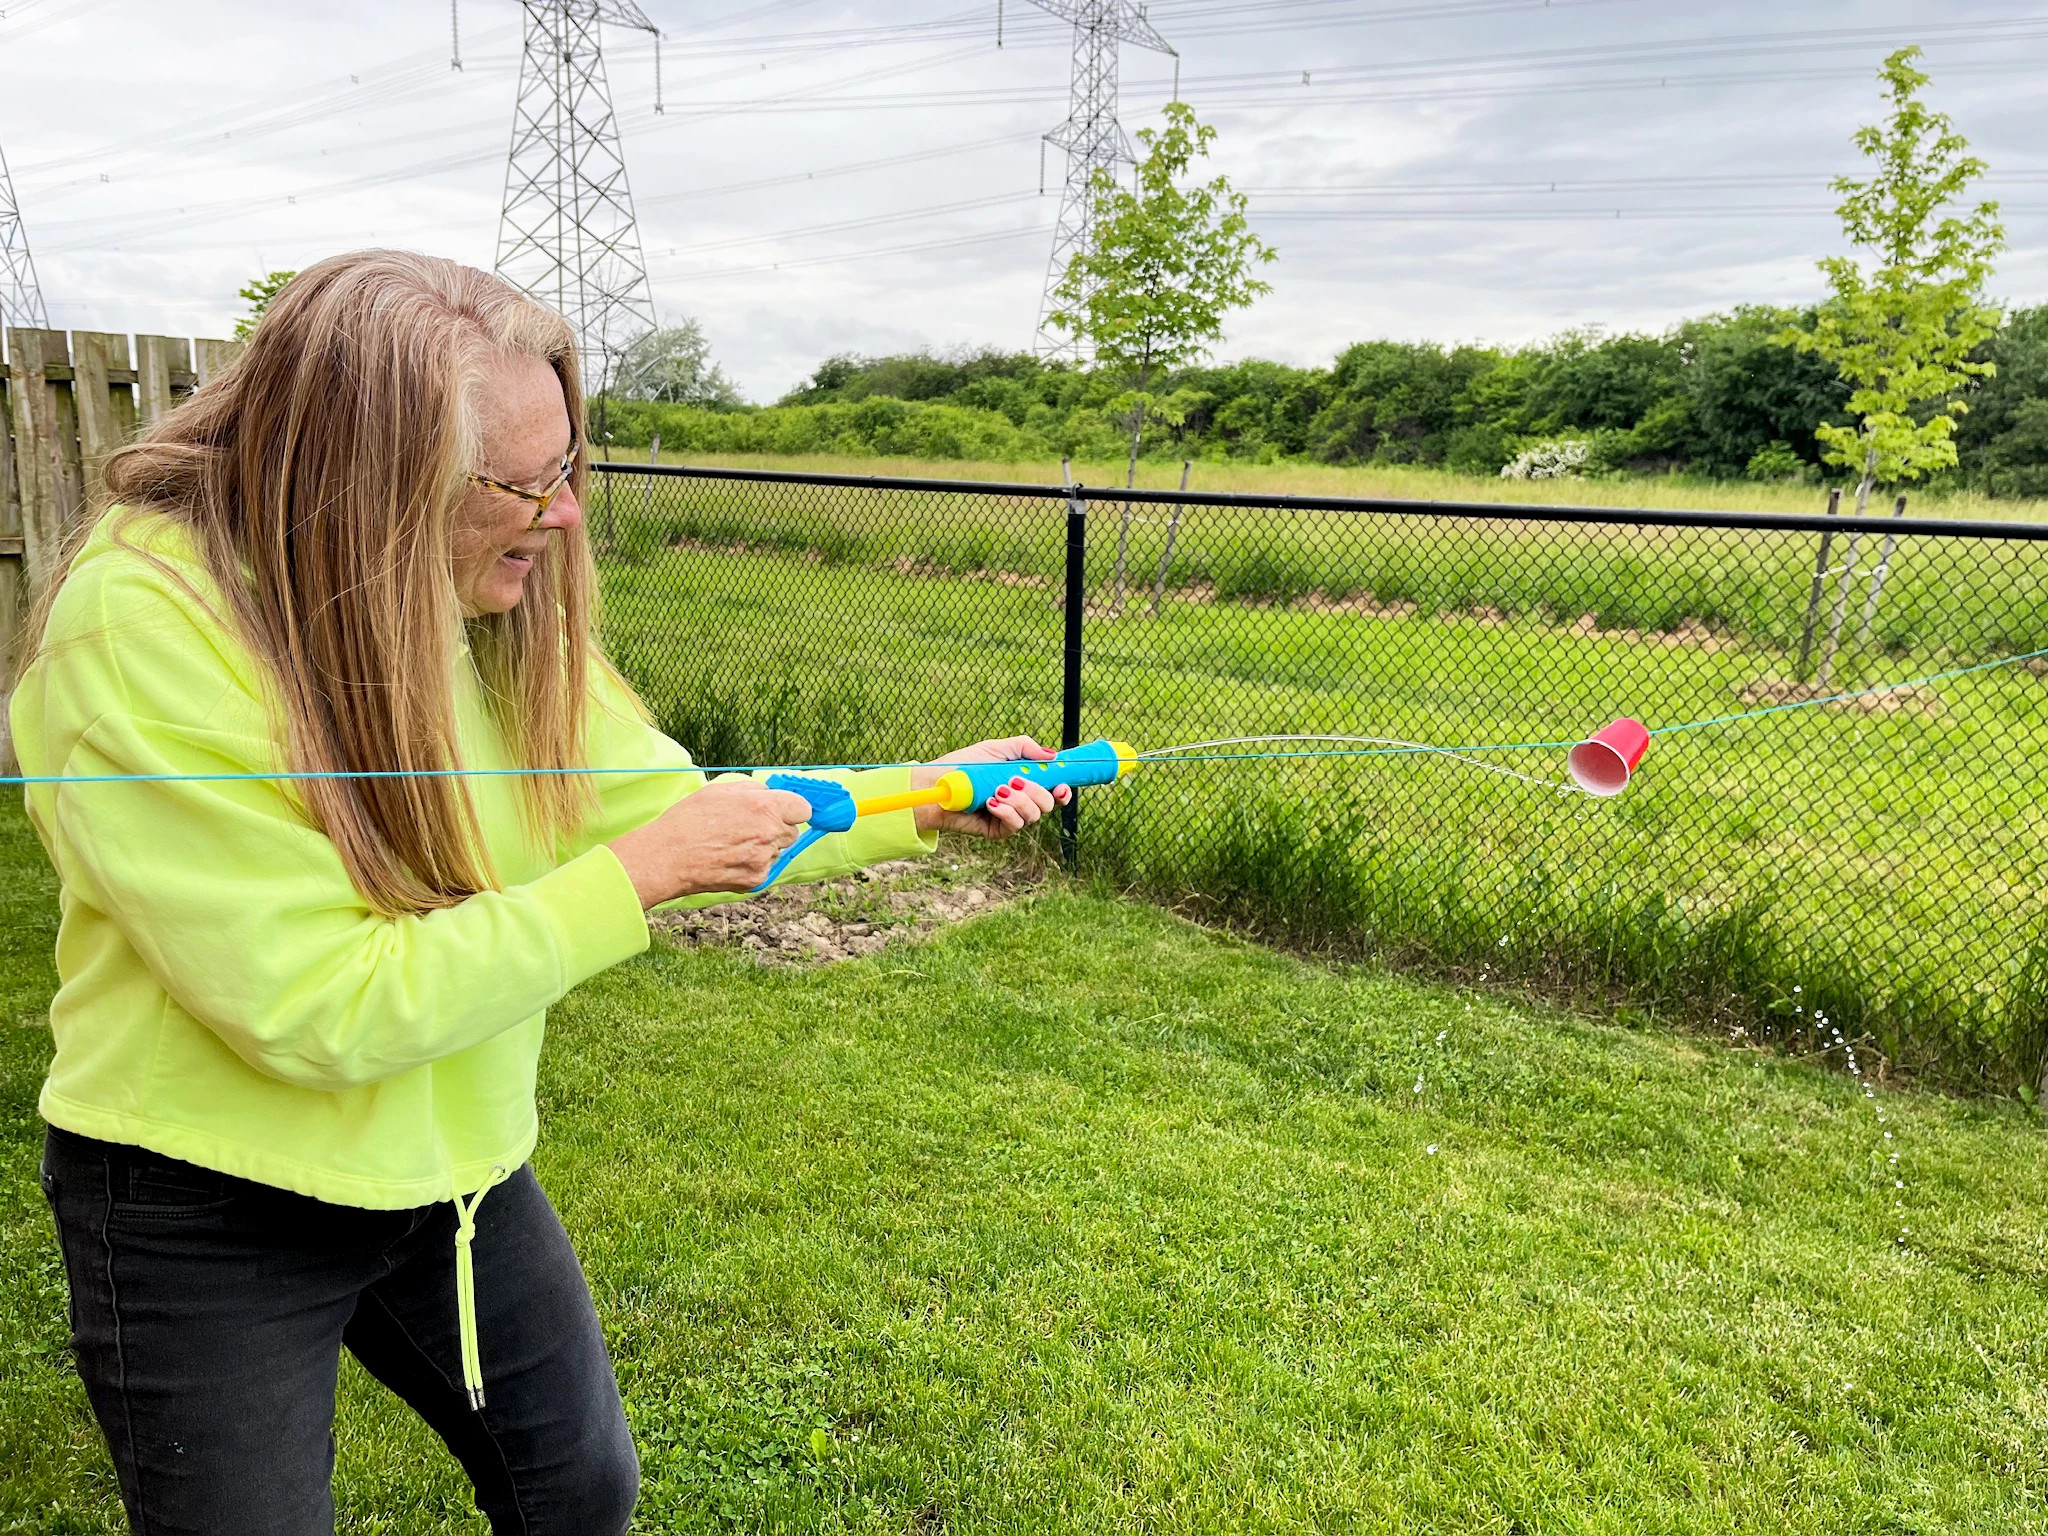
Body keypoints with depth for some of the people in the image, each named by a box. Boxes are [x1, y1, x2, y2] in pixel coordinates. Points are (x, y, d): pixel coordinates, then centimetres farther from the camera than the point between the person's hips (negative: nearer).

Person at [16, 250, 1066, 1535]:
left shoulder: (493, 606, -9)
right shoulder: (142, 629, -27)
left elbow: (670, 807, 1)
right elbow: (323, 1011, -29)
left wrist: (922, 804, -6)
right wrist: (633, 879, -29)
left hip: (456, 1167, 6)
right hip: (210, 1215, -5)